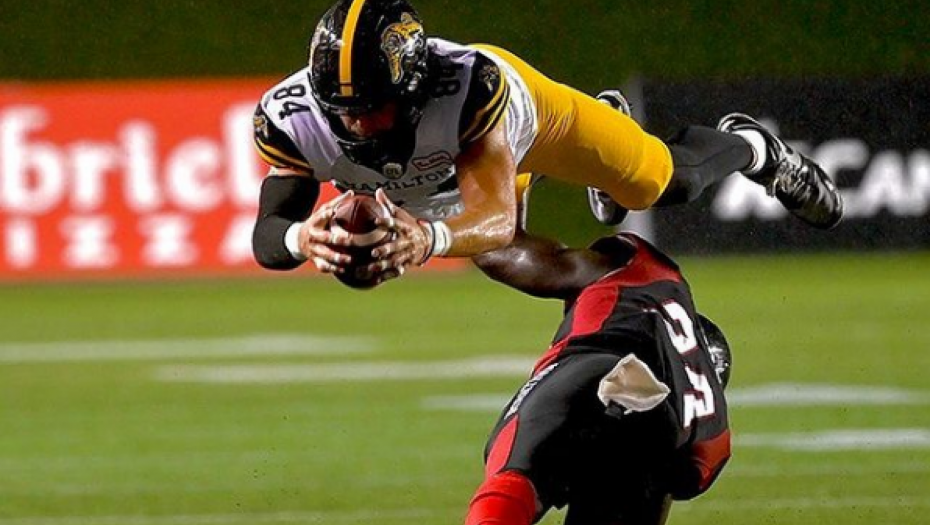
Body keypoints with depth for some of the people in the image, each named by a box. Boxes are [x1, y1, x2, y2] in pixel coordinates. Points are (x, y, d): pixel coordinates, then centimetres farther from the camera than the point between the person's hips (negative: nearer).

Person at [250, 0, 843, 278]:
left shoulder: (469, 84, -50)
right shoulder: (290, 117, -43)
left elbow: (495, 218, -52)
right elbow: (266, 236, -41)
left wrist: (430, 237, -76)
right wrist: (304, 237, -67)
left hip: (519, 105, -4)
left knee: (665, 181, 12)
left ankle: (751, 147, 49)